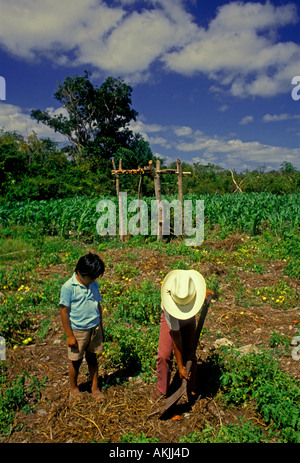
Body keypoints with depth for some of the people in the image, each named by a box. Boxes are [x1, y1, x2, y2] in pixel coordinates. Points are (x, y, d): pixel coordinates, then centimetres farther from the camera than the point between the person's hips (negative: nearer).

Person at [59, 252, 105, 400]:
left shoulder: (94, 285, 1)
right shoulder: (68, 287, -16)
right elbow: (64, 311, -13)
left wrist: (101, 329, 13)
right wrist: (69, 335, -11)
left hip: (94, 328, 4)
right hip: (78, 331, -4)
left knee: (92, 358, 16)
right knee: (76, 360, 13)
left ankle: (95, 388, 33)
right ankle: (74, 388, 36)